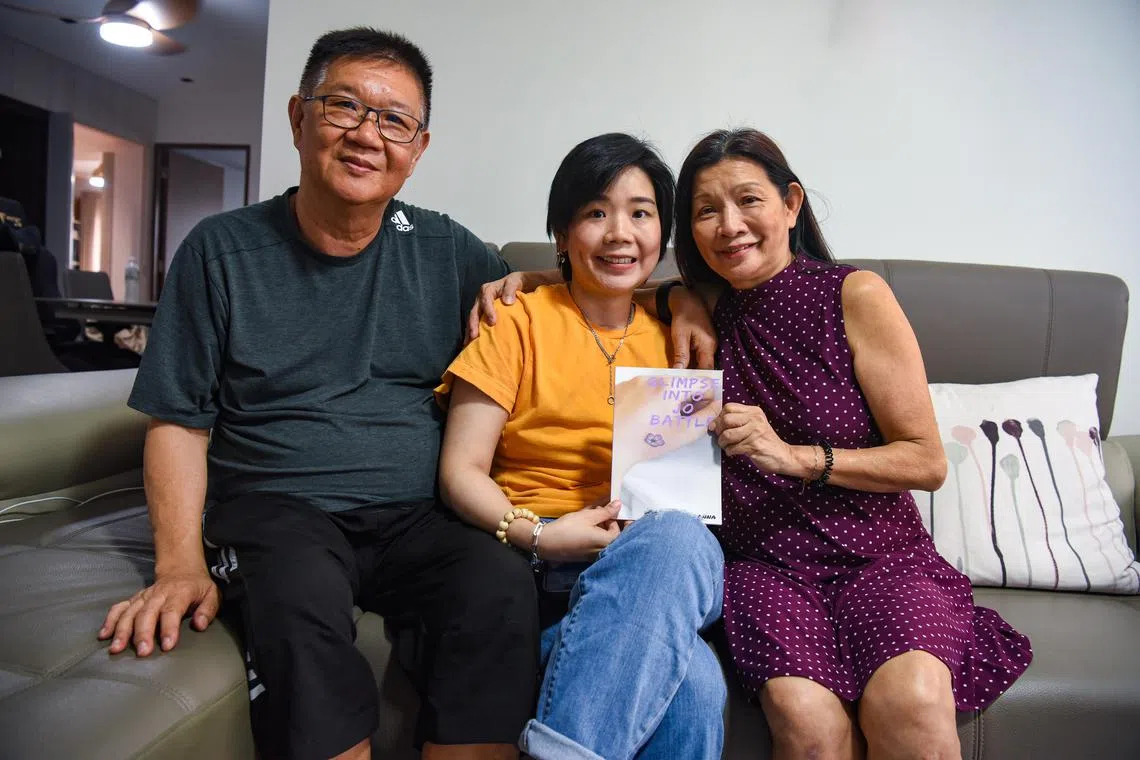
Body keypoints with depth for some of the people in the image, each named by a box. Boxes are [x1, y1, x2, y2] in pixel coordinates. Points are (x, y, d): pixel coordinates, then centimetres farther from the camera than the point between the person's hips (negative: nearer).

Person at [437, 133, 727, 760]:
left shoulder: (668, 335, 18)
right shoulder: (521, 320, 6)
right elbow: (461, 471, 0)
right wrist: (538, 535, -19)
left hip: (656, 569, 4)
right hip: (531, 566, -4)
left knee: (681, 538, -35)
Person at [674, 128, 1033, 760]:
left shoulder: (855, 297, -1)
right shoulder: (708, 311, 8)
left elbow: (927, 462, -2)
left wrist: (795, 456, -14)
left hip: (879, 553, 0)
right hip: (764, 559, 1)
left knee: (911, 704, -30)